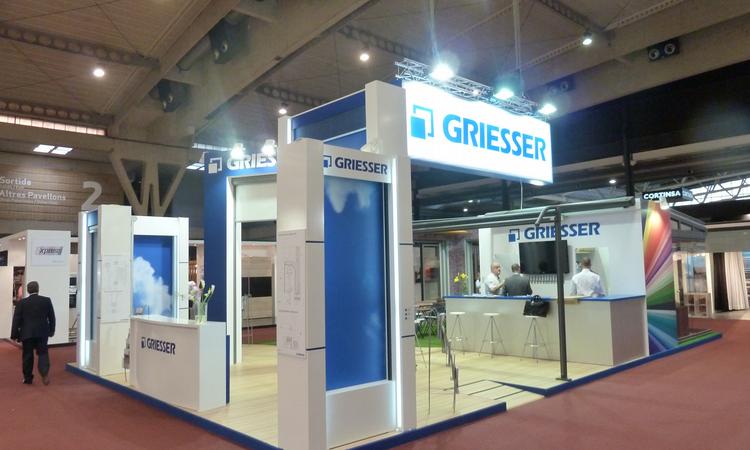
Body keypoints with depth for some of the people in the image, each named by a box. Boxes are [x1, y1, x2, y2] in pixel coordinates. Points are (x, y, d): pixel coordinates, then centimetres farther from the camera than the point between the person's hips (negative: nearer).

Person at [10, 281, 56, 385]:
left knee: (28, 355, 10)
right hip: (42, 332, 0)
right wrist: (51, 330, 15)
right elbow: (52, 317, 4)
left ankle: (28, 378, 16)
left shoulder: (22, 303, -3)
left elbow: (16, 319, -2)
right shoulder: (47, 300, -2)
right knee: (43, 353, 7)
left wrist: (14, 334, 5)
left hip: (27, 333, 0)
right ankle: (44, 372, -15)